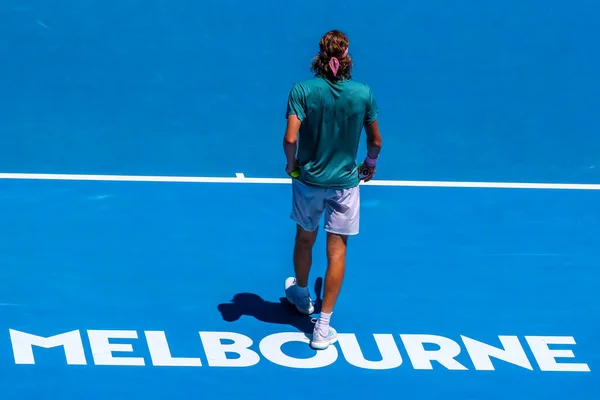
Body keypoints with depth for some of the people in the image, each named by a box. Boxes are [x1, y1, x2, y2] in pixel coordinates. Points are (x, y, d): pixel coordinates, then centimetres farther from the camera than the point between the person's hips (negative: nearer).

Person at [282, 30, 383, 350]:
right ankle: (322, 327, 6)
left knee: (305, 239, 24)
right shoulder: (363, 93, -9)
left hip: (308, 179, 1)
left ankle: (301, 295, 48)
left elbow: (290, 138, -20)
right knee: (336, 251, 5)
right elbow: (375, 141, 1)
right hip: (345, 183, 0)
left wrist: (291, 164, 0)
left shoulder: (302, 90, -14)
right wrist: (370, 163, 21)